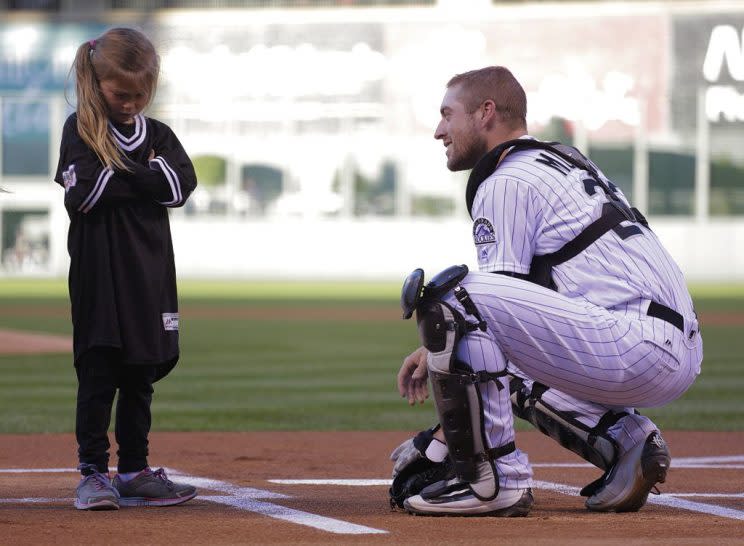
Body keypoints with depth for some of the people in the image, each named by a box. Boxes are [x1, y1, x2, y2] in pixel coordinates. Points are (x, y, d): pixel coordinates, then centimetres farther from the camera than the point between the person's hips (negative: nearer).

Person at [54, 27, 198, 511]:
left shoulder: (159, 135, 12)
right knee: (98, 373, -5)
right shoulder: (81, 130, -2)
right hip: (98, 275, -4)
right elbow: (83, 194, -16)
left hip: (150, 276, 5)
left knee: (141, 375, 8)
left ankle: (134, 472, 15)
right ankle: (93, 473, 0)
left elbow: (180, 185, -5)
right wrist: (145, 179, -8)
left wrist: (120, 177, -11)